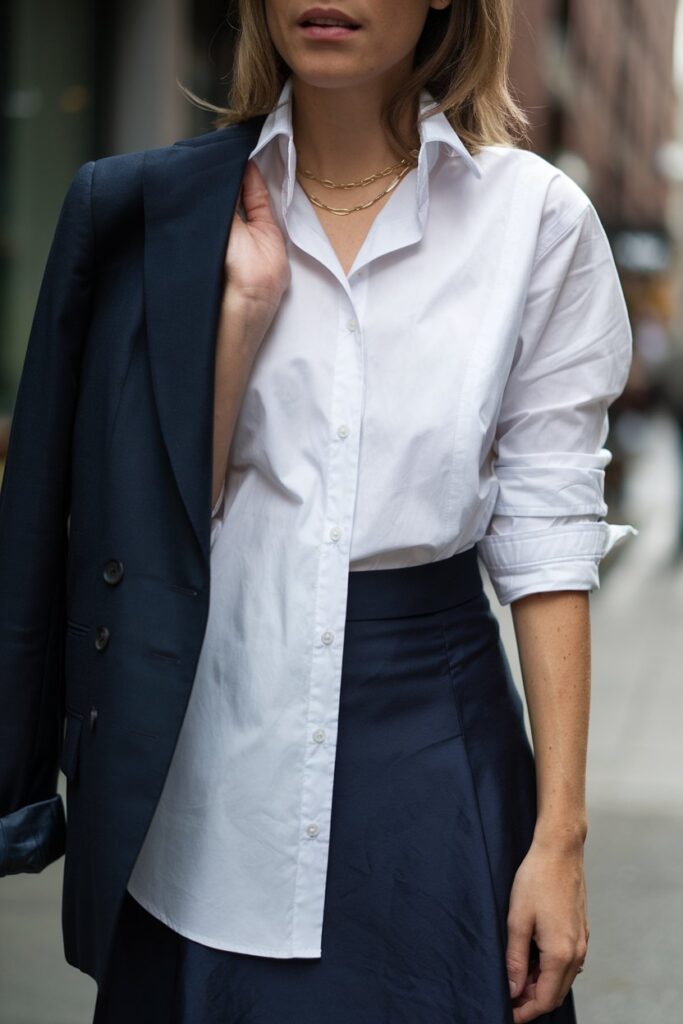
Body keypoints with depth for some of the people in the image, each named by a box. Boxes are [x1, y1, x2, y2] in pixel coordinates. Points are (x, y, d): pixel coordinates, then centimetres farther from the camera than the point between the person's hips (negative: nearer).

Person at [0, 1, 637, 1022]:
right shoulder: (169, 208, 1)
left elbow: (547, 530, -4)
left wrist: (560, 834, -7)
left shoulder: (537, 215, -4)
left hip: (428, 731, -1)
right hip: (215, 756, 2)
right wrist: (242, 305, -15)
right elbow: (166, 510, -2)